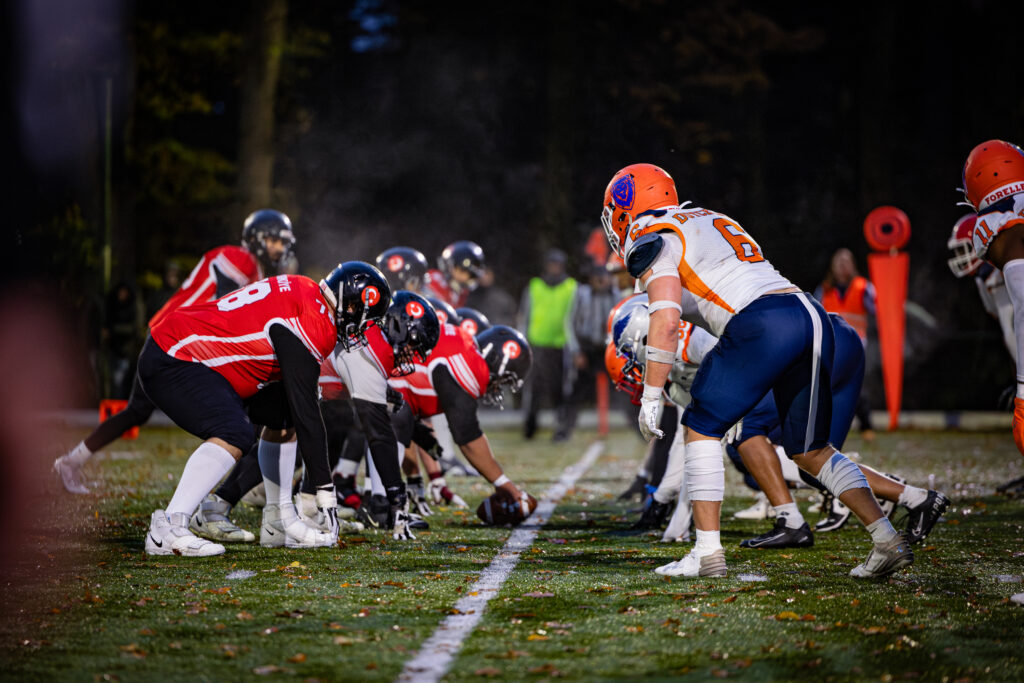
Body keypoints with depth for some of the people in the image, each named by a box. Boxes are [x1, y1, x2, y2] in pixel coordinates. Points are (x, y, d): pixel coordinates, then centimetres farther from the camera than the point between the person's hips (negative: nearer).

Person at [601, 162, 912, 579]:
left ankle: (708, 553, 2)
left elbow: (666, 322, -6)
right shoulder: (711, 221, 32)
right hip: (813, 315, 8)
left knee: (703, 430, 6)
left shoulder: (652, 241, 5)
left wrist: (651, 396, -3)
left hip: (763, 324, -8)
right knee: (809, 450, 17)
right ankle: (888, 541, 9)